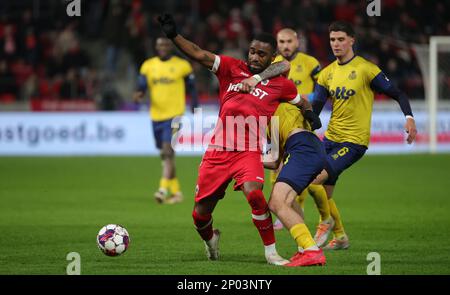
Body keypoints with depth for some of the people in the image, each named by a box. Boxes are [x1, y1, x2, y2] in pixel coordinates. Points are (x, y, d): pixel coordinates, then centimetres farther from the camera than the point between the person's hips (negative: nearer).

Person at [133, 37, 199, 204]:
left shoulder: (182, 65, 0)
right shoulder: (148, 65, 7)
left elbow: (191, 88, 7)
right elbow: (142, 87, 3)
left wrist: (195, 108, 6)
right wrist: (139, 95, -19)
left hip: (174, 115, -5)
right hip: (156, 115, 5)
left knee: (168, 151, -18)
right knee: (165, 155, 11)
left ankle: (163, 189, -24)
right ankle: (176, 192, 22)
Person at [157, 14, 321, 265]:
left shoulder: (281, 85, 5)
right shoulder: (233, 68, 6)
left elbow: (301, 101, 25)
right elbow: (200, 55, -3)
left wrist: (310, 114, 6)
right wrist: (174, 35, -14)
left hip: (248, 152, -2)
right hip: (217, 150, 2)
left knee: (255, 194, -31)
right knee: (201, 213, 4)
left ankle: (271, 252, -16)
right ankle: (210, 240, 40)